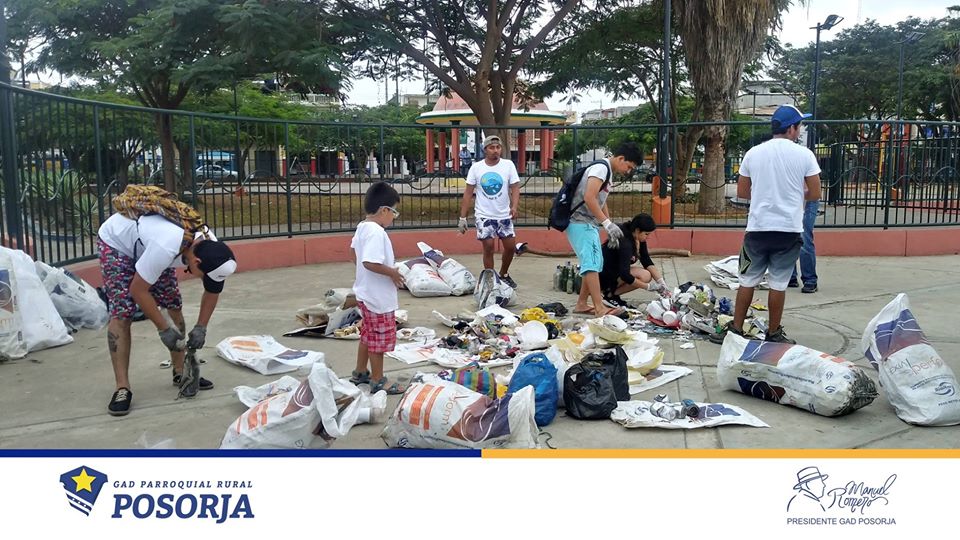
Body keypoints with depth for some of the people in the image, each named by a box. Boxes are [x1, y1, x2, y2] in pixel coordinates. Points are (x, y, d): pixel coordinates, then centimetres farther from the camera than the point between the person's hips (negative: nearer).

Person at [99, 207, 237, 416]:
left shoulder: (211, 249, -24)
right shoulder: (165, 248, -45)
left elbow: (213, 291, -5)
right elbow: (138, 290, -31)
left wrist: (201, 327, -9)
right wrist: (164, 328, -25)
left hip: (147, 238, 6)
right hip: (116, 240, -6)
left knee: (174, 305, -2)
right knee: (122, 314, -15)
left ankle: (180, 372, 11)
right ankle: (122, 388, -10)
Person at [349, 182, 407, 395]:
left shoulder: (363, 227, 6)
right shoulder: (376, 233, -25)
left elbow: (355, 254, 20)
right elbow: (370, 262, -33)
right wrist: (392, 272, -20)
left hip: (367, 293, 10)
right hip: (378, 296, -10)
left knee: (368, 334, 21)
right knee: (379, 337, 2)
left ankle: (360, 373, 33)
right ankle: (378, 381, 13)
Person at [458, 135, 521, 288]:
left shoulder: (508, 165, -4)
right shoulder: (476, 167, -4)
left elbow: (515, 187, -7)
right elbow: (468, 193, -1)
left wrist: (514, 206, -26)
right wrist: (462, 217, -5)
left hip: (504, 215, 2)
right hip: (484, 215, -1)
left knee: (511, 247, 7)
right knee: (488, 247, -1)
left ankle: (503, 275, 31)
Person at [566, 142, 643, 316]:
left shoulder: (608, 172, 18)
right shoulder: (601, 168, -13)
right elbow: (589, 198, -25)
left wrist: (610, 229, 21)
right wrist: (608, 223, -26)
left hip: (589, 224, 11)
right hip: (580, 223, -10)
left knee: (596, 264, 12)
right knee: (592, 263, -17)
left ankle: (581, 304, 18)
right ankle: (600, 308, -22)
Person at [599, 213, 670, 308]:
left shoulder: (638, 240, -2)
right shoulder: (625, 243, -29)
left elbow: (647, 262, 0)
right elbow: (625, 275, -32)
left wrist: (661, 282, -13)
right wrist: (648, 287, -24)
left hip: (616, 270, 10)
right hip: (603, 276, -10)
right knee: (644, 276, -23)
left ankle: (612, 293, 5)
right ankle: (610, 295, -10)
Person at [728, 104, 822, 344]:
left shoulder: (753, 153, 4)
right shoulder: (804, 154, -4)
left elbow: (741, 192, 9)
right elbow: (815, 194, -1)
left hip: (757, 228, 2)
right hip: (788, 229, -2)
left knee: (748, 280, 11)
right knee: (779, 283, 6)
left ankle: (736, 328, 16)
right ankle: (773, 333, 16)